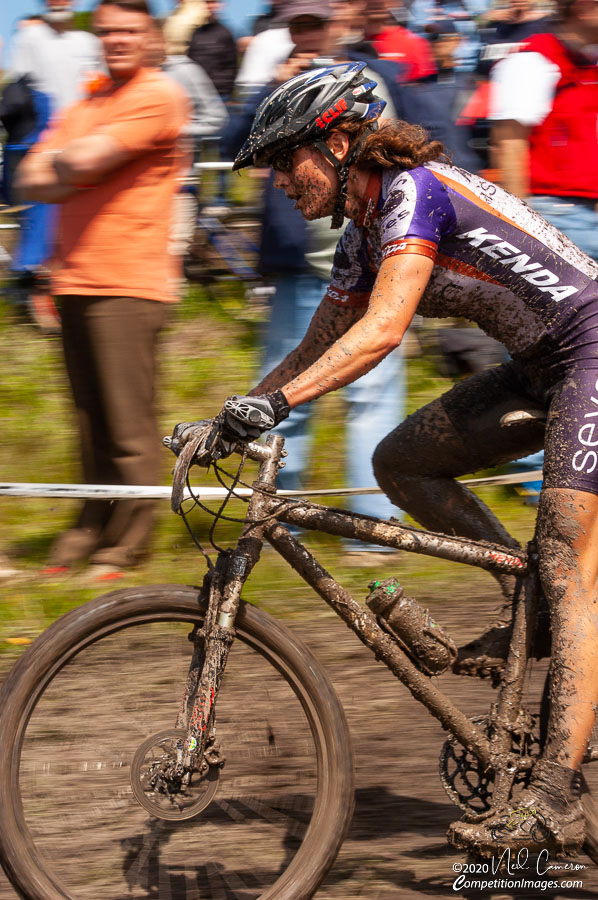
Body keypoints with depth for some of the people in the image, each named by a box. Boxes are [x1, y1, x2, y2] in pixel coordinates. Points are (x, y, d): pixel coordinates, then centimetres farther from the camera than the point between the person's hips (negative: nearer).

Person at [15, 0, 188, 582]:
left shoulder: (158, 96, -5)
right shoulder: (84, 106, 20)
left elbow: (84, 161, -15)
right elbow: (30, 181, 11)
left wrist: (58, 162, 6)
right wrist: (74, 177, -8)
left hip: (128, 281, -7)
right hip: (76, 280, 7)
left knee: (128, 426, -6)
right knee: (90, 420, 12)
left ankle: (125, 545, 1)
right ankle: (90, 531, 20)